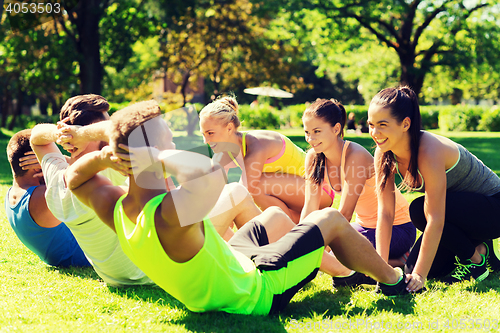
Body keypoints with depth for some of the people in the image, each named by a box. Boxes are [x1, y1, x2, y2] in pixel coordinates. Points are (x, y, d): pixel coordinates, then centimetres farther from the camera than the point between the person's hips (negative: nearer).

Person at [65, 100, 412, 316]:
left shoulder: (116, 210, -16)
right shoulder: (169, 214, -42)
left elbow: (75, 177, 4)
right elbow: (214, 172, -61)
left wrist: (104, 155, -17)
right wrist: (159, 157, -43)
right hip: (256, 293, -8)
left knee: (275, 213, 29)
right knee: (329, 219, 5)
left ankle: (344, 268, 50)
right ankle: (395, 280, 30)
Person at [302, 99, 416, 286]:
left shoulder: (356, 157, -25)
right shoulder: (313, 157, -4)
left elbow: (344, 214, -28)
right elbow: (310, 208, -7)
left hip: (395, 228, -8)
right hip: (365, 226, 8)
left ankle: (399, 262, -9)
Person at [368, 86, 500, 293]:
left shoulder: (429, 152, -33)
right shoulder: (384, 154, -12)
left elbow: (435, 220, -34)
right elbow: (385, 212, -10)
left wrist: (420, 275, -32)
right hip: (459, 208, 7)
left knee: (419, 210, -31)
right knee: (413, 268, -7)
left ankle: (476, 256, -9)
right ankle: (473, 248, 14)